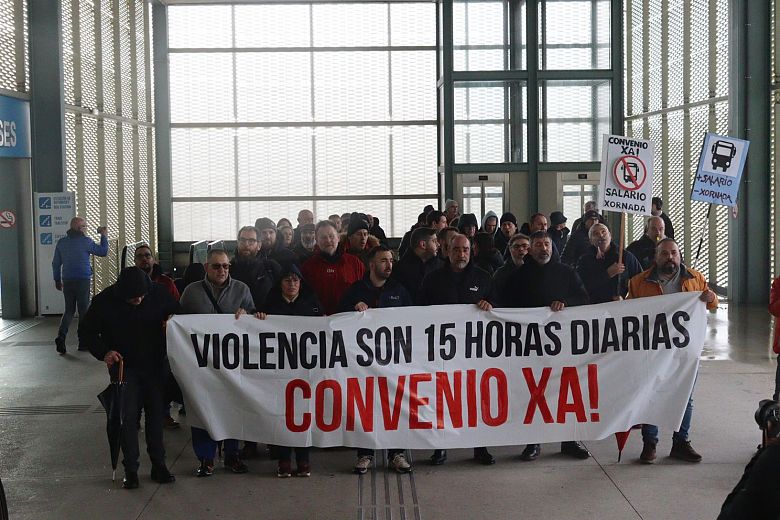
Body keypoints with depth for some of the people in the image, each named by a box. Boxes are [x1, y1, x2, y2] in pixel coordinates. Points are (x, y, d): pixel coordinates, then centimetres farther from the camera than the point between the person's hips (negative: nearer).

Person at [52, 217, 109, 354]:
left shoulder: (61, 242, 6)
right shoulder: (85, 241, -9)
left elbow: (56, 263, 10)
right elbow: (103, 251, 1)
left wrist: (57, 280, 20)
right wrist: (103, 236, 12)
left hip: (67, 281, 4)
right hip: (82, 280, -4)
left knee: (69, 310, 12)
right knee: (83, 311, 5)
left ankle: (61, 336, -8)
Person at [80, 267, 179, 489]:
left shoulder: (159, 293, -11)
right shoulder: (104, 301, -14)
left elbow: (177, 312, 9)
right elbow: (86, 330, -2)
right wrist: (104, 352, -16)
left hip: (156, 365, 1)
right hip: (124, 366, -1)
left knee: (156, 413, 7)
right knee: (128, 417, -3)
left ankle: (158, 465, 19)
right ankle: (130, 469, 8)